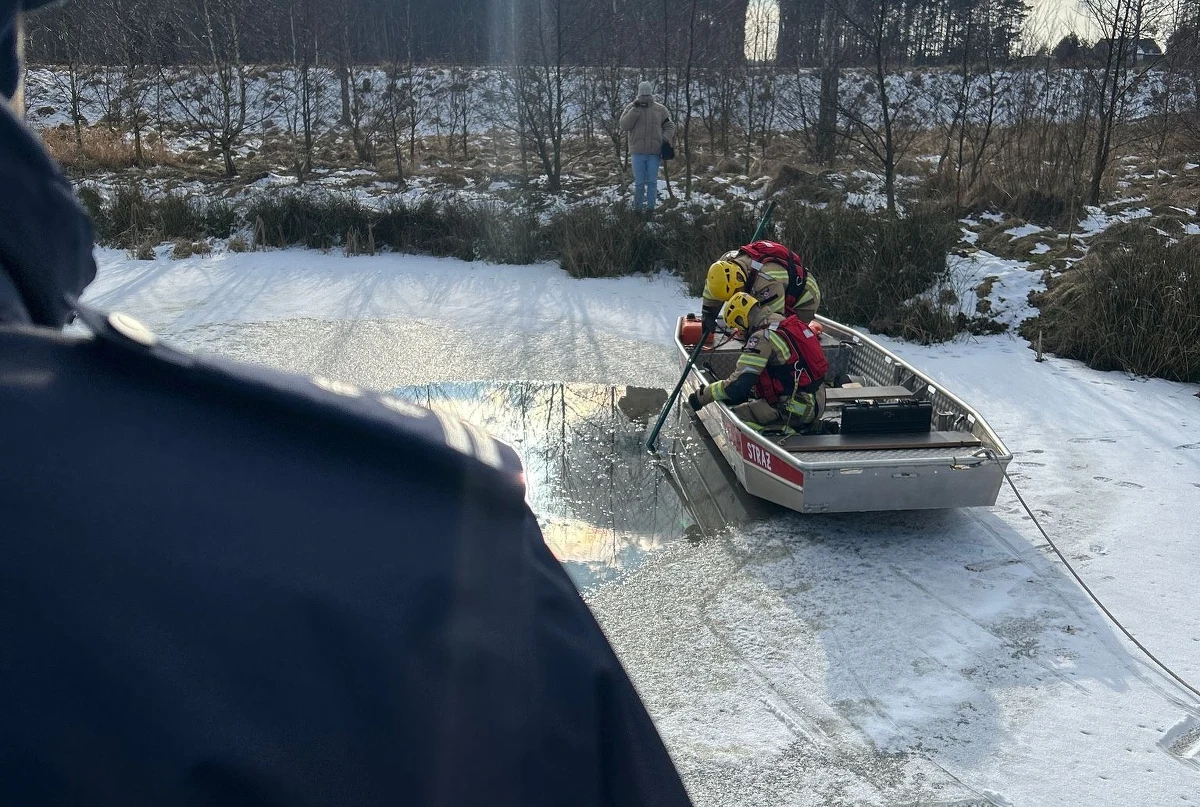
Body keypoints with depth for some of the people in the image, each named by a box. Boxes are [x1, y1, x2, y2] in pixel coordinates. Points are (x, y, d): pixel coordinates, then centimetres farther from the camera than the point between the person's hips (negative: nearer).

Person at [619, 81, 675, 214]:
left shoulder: (660, 109, 7)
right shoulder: (631, 108, 3)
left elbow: (669, 126, 12)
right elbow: (624, 126, -10)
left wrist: (665, 139, -6)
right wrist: (635, 109, -15)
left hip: (655, 152, 1)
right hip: (638, 152, -1)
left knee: (652, 182, 6)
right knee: (639, 183, 3)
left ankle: (651, 207, 14)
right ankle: (638, 208, 13)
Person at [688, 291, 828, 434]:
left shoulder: (762, 337, -16)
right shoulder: (790, 323, 12)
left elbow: (738, 384, -20)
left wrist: (701, 397, -10)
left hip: (797, 408, -9)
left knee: (736, 416, -9)